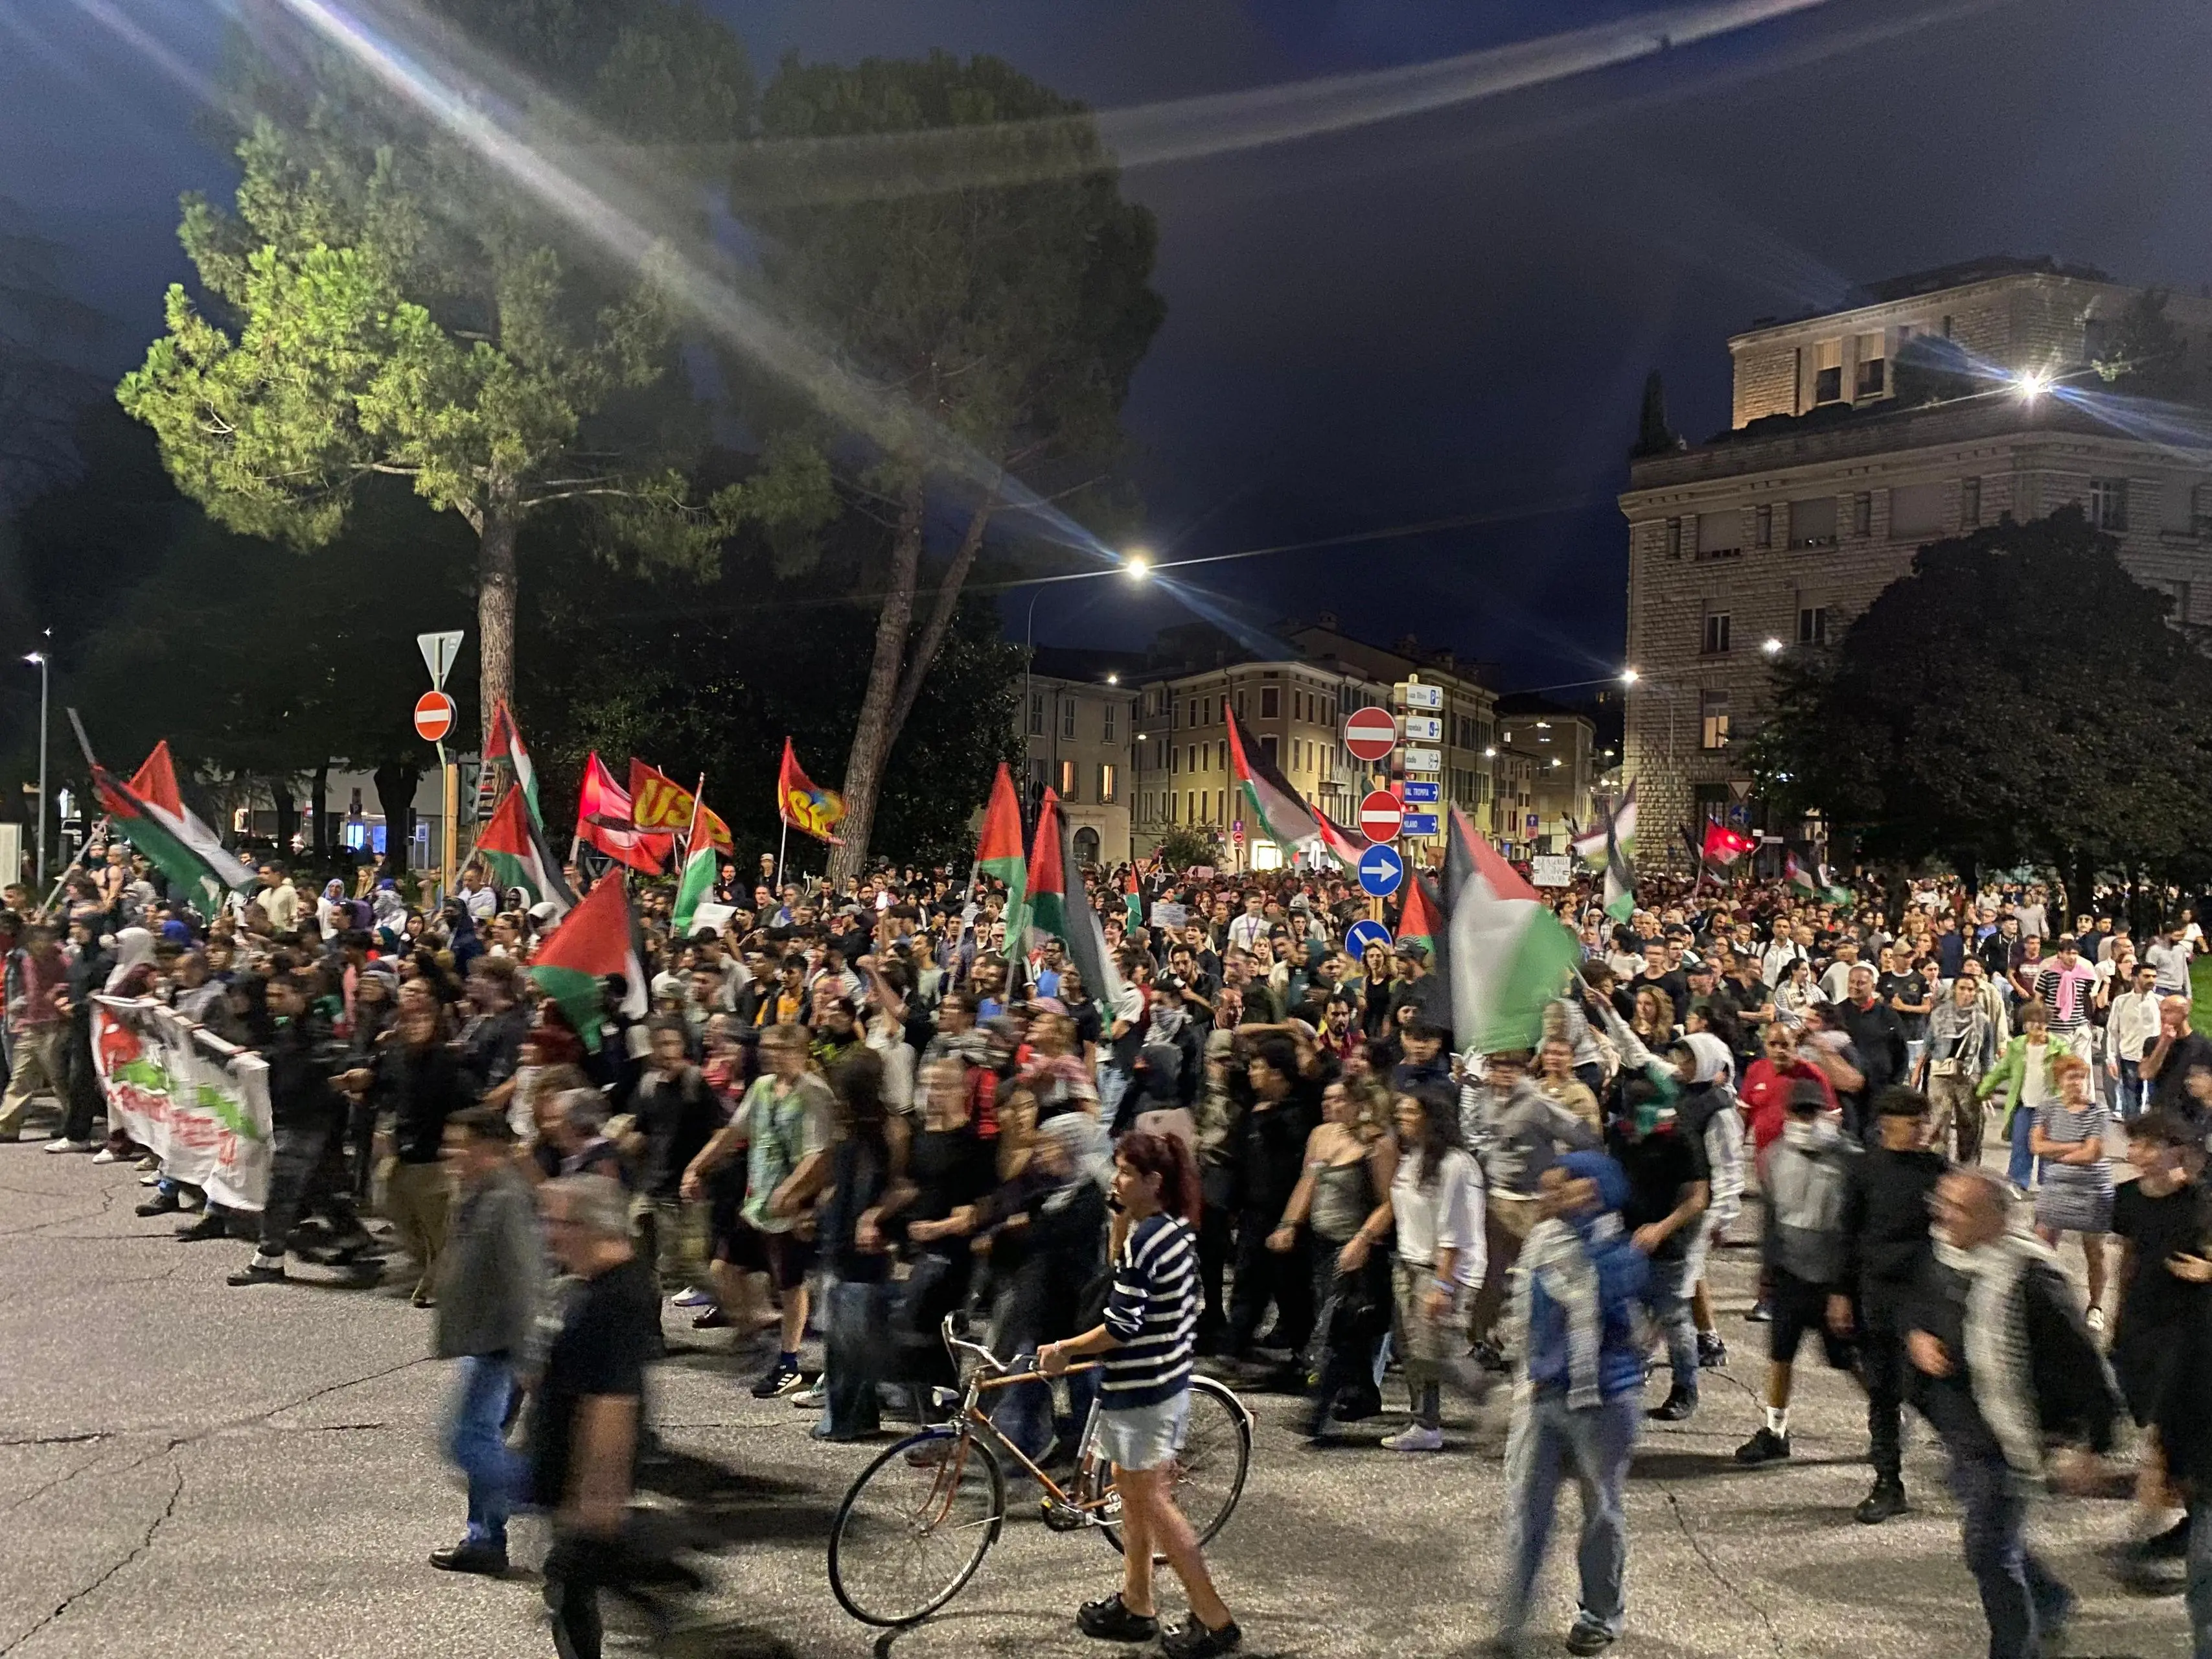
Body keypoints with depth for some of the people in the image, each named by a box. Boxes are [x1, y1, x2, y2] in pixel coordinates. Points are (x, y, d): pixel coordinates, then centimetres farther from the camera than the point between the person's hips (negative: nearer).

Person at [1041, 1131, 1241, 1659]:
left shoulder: (1144, 1240, -24)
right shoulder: (1177, 1230, 4)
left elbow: (1122, 1327, -26)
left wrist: (1063, 1350, -13)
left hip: (1139, 1392, -10)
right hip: (1170, 1381, 10)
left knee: (1151, 1502, 1)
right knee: (1134, 1495, 19)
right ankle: (1134, 1604, 31)